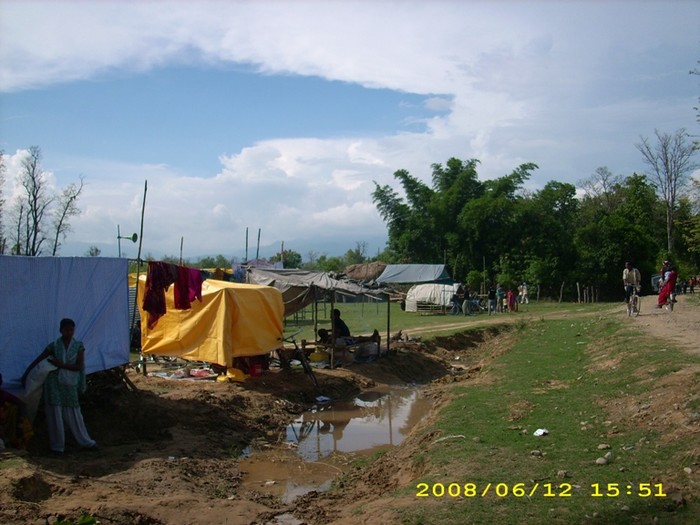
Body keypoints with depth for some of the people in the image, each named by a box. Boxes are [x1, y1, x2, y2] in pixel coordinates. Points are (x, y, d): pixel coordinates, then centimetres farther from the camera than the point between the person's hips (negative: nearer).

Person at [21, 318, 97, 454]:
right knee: (55, 414, 1)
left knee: (74, 413, 6)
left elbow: (80, 366, -8)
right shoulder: (54, 345, 0)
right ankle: (57, 445, 12)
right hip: (54, 382, 0)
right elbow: (38, 360, 6)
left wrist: (62, 365, -16)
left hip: (69, 384, 0)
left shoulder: (78, 346, -1)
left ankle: (86, 442, 17)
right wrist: (25, 374, 4)